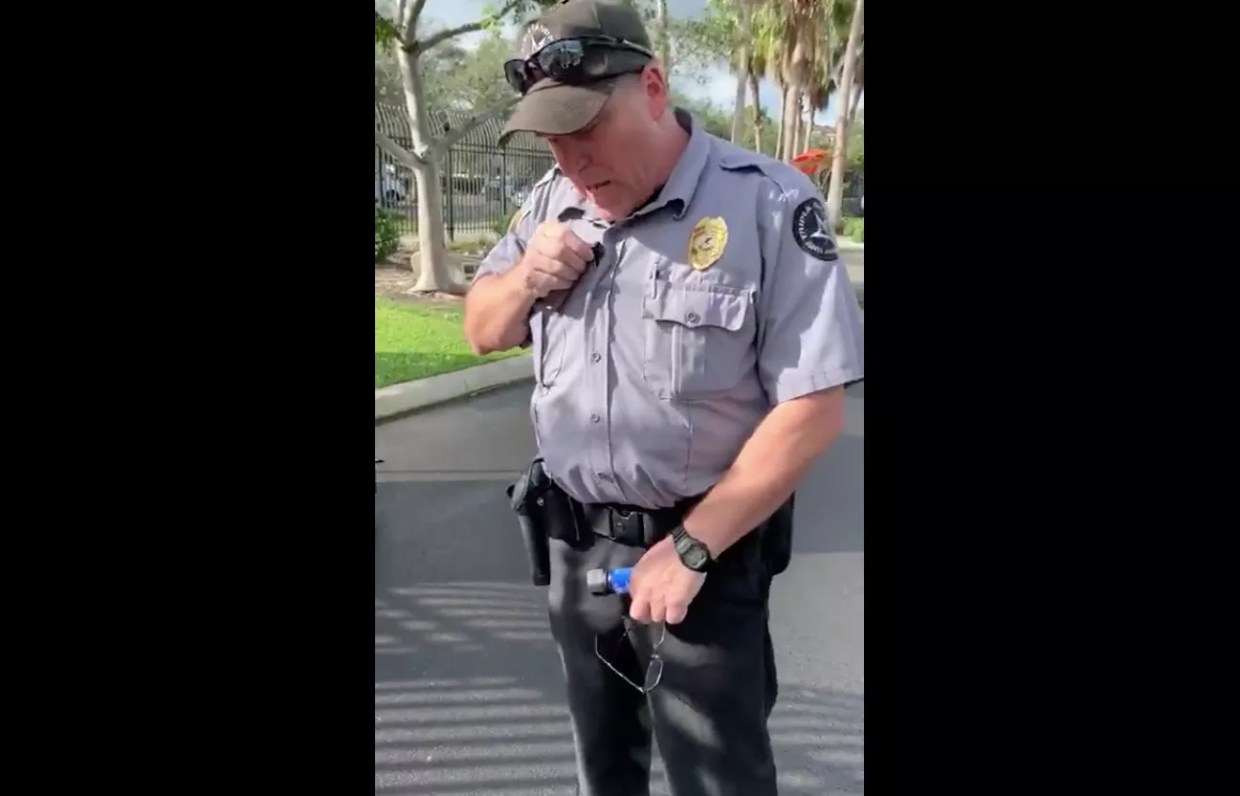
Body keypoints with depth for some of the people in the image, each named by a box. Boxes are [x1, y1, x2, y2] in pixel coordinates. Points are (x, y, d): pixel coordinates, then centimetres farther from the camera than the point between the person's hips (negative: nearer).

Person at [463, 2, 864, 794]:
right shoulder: (553, 202, 3)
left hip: (704, 548, -5)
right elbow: (483, 332, 13)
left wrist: (689, 549, -19)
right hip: (575, 542, 6)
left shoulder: (768, 203, -17)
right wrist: (525, 279, -10)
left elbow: (814, 409, -20)